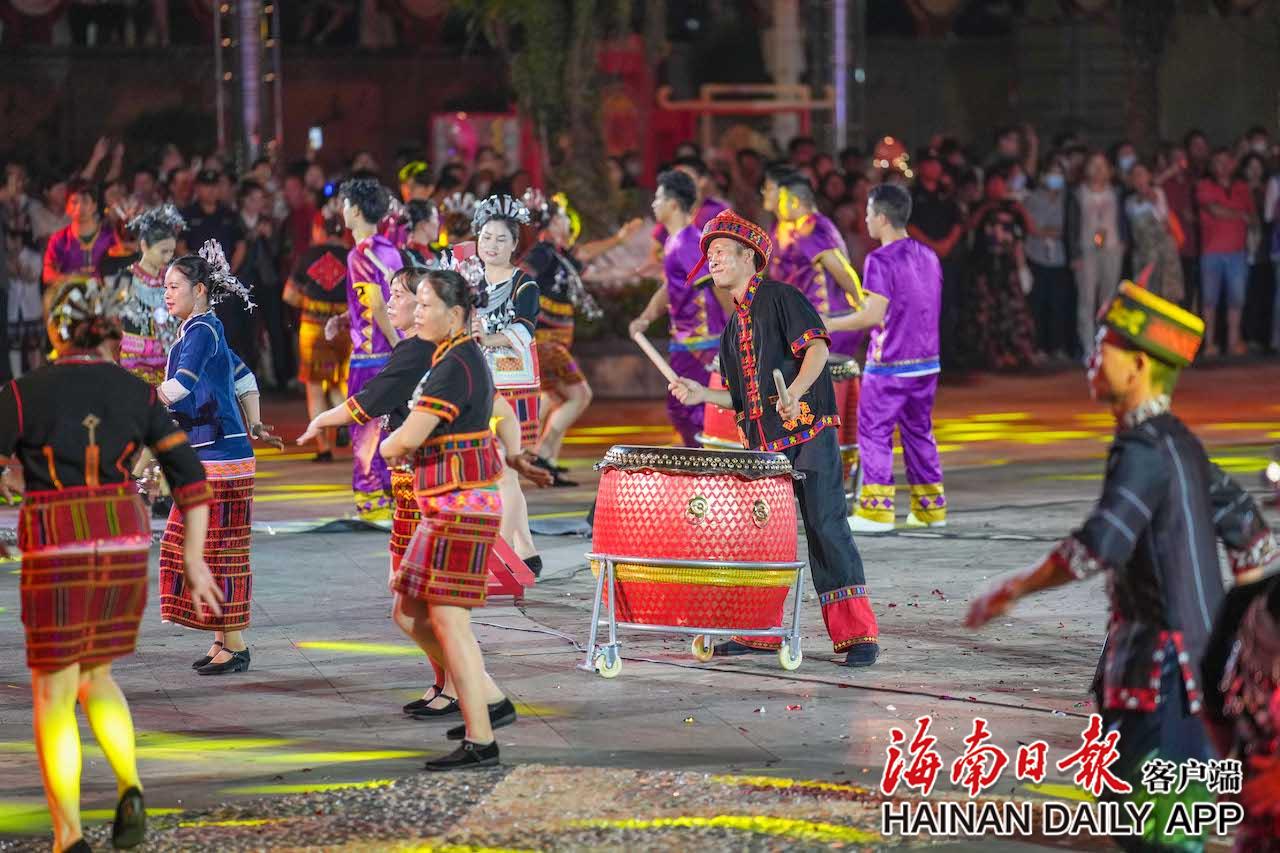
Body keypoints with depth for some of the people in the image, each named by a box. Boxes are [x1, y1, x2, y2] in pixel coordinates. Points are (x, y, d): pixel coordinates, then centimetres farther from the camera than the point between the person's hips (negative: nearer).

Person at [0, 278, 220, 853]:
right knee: (93, 677, 24)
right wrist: (194, 561, 7)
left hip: (57, 555, -4)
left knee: (53, 695, 8)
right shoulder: (137, 395, 3)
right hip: (124, 550, 4)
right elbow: (190, 478, 1)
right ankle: (129, 789, 1)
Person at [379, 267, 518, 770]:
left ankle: (480, 742, -6)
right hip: (452, 502, 10)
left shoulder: (454, 366, -17)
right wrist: (405, 446, 6)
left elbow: (405, 441, -20)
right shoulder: (464, 357, 15)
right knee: (413, 612, 14)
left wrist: (390, 445, 2)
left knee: (447, 618, -8)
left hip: (459, 503, -10)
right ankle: (492, 703, 21)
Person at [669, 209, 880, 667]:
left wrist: (795, 391, -29)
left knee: (825, 528, -11)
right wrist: (703, 395, 5)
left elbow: (817, 346, -14)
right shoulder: (733, 328, 21)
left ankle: (856, 634, -9)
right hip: (762, 441, 8)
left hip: (808, 432, -8)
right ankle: (759, 631, 15)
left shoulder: (780, 297, -1)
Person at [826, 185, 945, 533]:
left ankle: (876, 511, -2)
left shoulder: (881, 260, -15)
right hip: (926, 361, 7)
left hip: (889, 367, -7)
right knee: (919, 433, 16)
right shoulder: (927, 256, 8)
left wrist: (830, 324, -10)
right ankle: (931, 508, 19)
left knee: (875, 433, 0)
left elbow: (873, 316, -20)